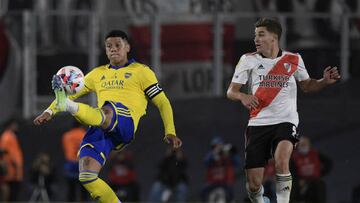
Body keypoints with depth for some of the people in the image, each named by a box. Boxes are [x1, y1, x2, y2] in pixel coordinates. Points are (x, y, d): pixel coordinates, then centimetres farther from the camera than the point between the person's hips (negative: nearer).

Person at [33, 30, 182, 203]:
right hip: (99, 130, 5)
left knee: (105, 111, -42)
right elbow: (71, 93, 35)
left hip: (125, 122, -5)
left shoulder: (141, 71, 19)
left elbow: (163, 103, 15)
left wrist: (170, 133, 2)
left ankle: (69, 107, -69)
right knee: (86, 177, -17)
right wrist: (49, 111, 18)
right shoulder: (98, 74, 30)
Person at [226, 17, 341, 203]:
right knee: (254, 184, -3)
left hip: (285, 121, -1)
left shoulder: (293, 60, 6)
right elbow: (230, 92, 1)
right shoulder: (248, 60, 4)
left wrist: (325, 81, -1)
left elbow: (307, 86, 19)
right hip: (258, 123, 1)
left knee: (281, 160, -31)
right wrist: (242, 96, -22)